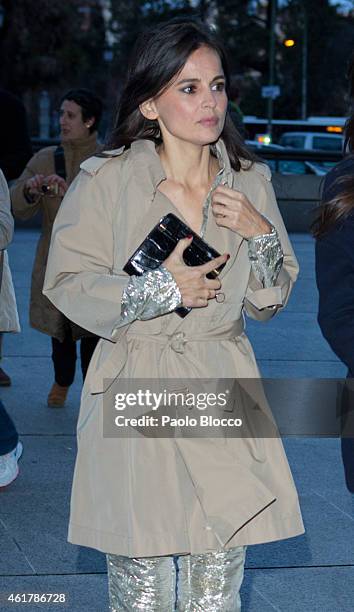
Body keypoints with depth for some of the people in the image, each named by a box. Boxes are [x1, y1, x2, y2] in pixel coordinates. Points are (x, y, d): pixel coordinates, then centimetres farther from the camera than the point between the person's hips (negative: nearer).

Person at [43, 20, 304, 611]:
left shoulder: (249, 181, 6)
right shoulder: (106, 180, -6)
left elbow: (269, 302, 11)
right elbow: (67, 283, -5)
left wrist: (260, 234, -7)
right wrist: (160, 290, -13)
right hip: (135, 400, -3)